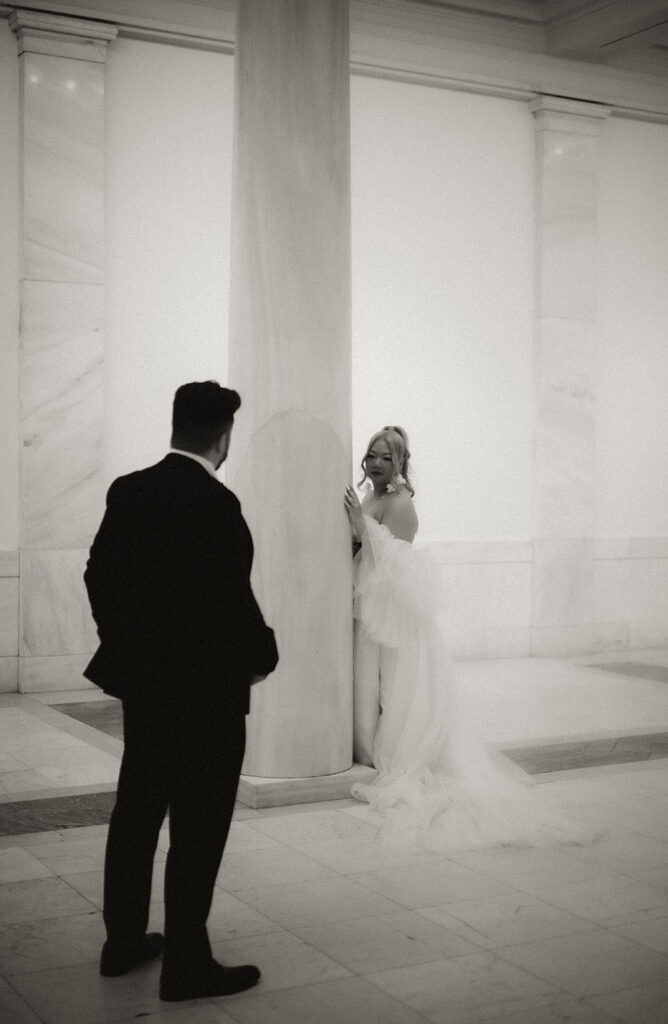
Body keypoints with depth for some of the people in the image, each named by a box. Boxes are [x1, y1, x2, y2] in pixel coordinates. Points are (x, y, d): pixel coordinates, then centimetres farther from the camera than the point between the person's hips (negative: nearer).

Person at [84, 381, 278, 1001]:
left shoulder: (128, 492, 1)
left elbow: (99, 573, 7)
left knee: (137, 811, 18)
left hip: (142, 684, 8)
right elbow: (234, 599, -21)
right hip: (207, 692, -7)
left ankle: (124, 941, 31)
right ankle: (187, 966, 12)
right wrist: (262, 656, -3)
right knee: (198, 828, 4)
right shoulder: (215, 504, -21)